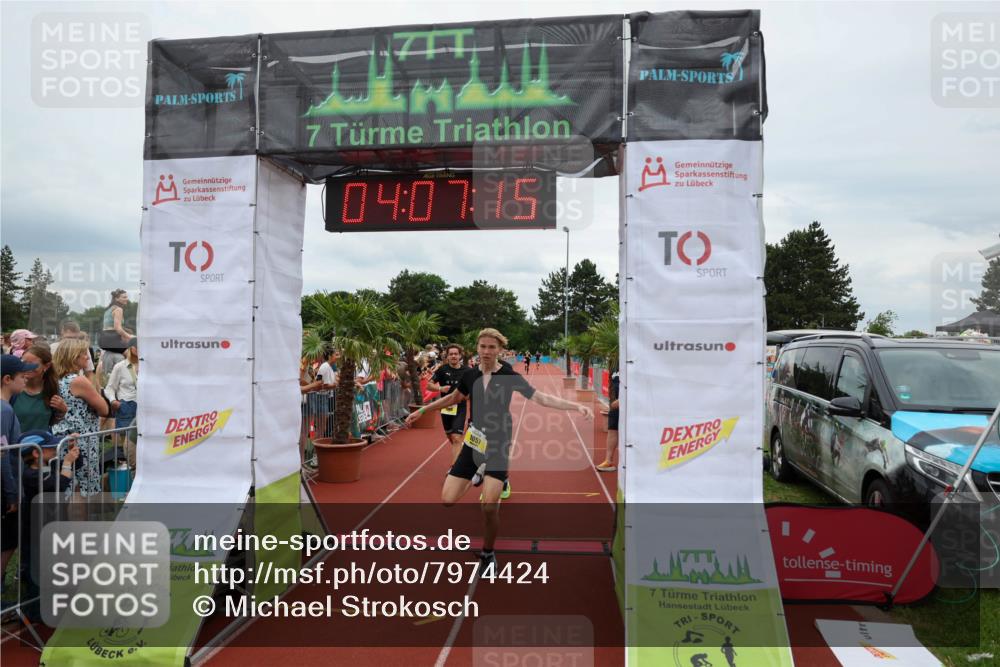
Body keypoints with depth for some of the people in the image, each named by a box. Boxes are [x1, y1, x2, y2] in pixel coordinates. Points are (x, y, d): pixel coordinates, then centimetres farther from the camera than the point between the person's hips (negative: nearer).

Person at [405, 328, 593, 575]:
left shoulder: (510, 376, -10)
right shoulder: (469, 375, 0)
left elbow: (541, 398, -13)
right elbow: (453, 398, 18)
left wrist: (576, 406, -24)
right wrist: (421, 411, 22)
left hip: (498, 445, -3)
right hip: (473, 443, 3)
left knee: (490, 506, -11)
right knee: (448, 500, -2)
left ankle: (488, 555, 17)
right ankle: (478, 474, 30)